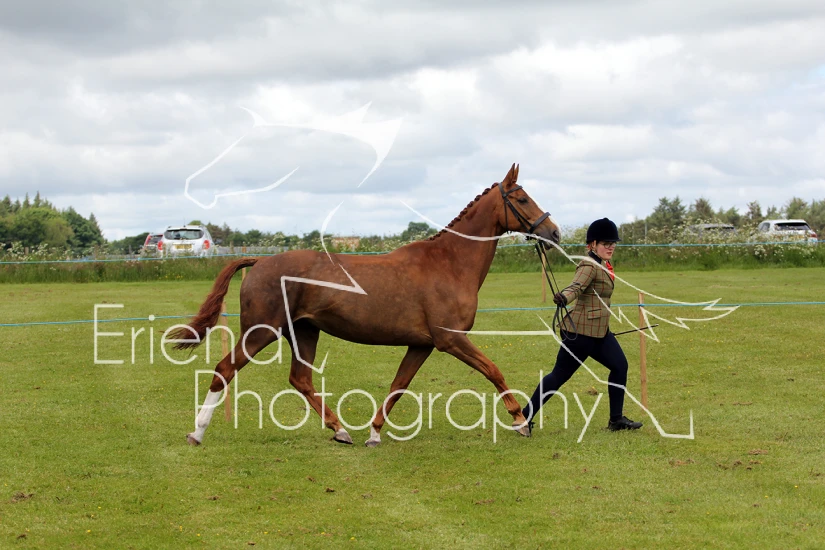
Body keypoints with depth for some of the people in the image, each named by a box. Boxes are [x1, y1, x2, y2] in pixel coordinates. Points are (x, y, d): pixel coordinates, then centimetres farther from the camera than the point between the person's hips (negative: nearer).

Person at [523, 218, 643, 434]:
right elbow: (576, 287, -33)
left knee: (620, 366, 5)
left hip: (599, 331, 9)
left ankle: (616, 420, 12)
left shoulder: (603, 264, 14)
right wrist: (563, 297, -53)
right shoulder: (589, 265, -15)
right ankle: (525, 418, 3)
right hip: (581, 332, -9)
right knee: (560, 375, -4)